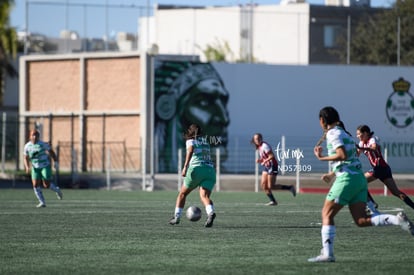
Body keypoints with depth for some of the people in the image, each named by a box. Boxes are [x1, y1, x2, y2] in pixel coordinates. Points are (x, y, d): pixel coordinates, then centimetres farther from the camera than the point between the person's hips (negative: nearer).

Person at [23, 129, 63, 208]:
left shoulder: (43, 144, -12)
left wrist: (56, 162, -9)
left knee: (46, 185, -7)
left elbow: (51, 152, -2)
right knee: (35, 185, -10)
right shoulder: (27, 146, -2)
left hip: (45, 166, -3)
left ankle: (57, 190, 26)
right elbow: (25, 158, 5)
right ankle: (42, 202, 0)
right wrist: (27, 167, -11)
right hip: (35, 167, 3)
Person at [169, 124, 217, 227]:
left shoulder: (191, 141, 9)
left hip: (196, 169, -4)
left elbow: (190, 151, -12)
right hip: (210, 170, 4)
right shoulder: (206, 142, 26)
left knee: (182, 193, 18)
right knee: (204, 196, -14)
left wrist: (185, 167, -22)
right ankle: (211, 213, -43)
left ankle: (176, 217, 18)